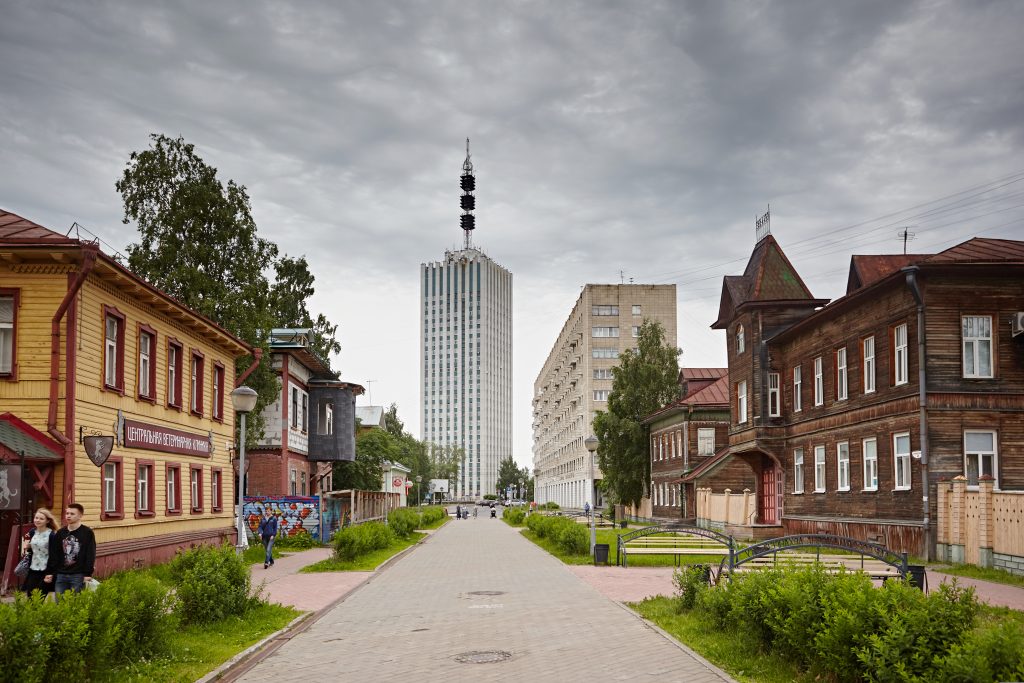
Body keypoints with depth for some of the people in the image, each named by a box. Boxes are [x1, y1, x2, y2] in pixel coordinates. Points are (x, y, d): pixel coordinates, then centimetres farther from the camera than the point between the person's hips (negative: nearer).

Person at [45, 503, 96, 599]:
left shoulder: (87, 533, -1)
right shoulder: (60, 533, 11)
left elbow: (90, 555, -5)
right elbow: (53, 555, 14)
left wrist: (88, 574, -11)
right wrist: (49, 572, 9)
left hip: (78, 576, -4)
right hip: (61, 575, 4)